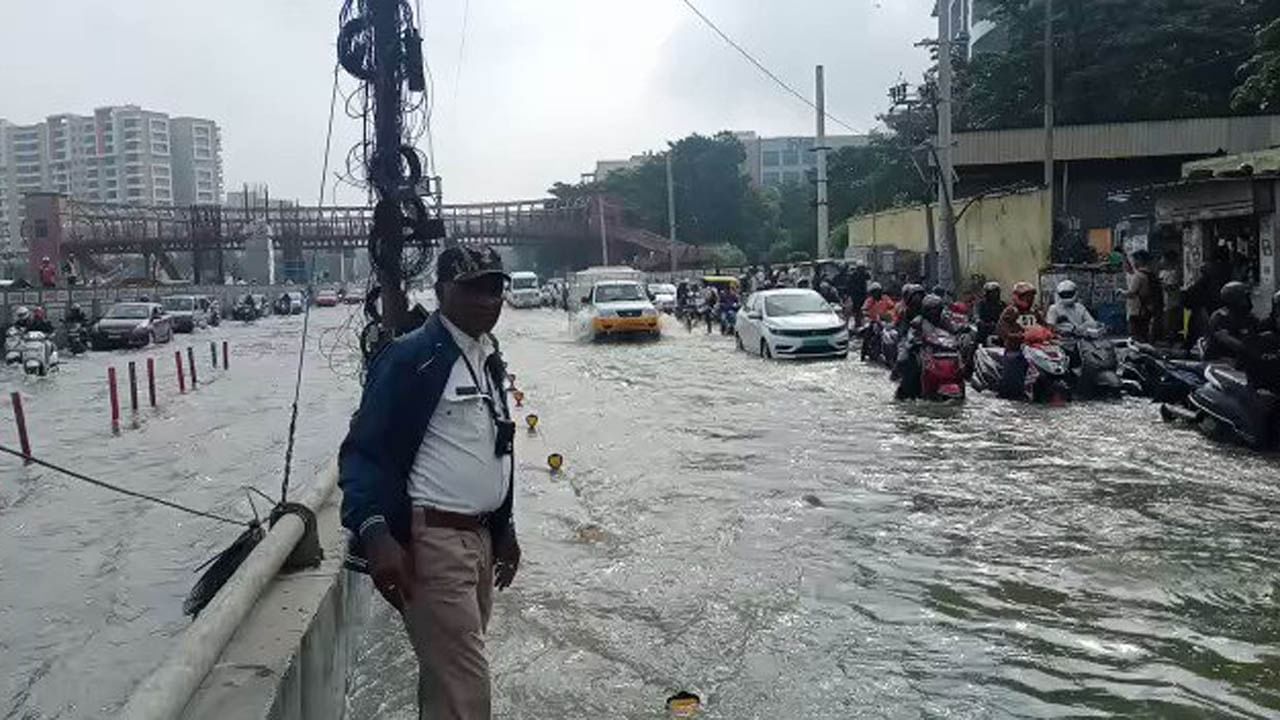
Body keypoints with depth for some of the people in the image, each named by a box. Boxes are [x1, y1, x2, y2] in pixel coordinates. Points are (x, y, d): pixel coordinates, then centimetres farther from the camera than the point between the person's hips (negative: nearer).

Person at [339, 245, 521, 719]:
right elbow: (362, 450, -16)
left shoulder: (490, 357, 13)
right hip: (431, 541, -8)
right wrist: (375, 533, -28)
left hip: (480, 537, 8)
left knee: (448, 675, 20)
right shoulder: (409, 357, -13)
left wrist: (503, 528, 21)